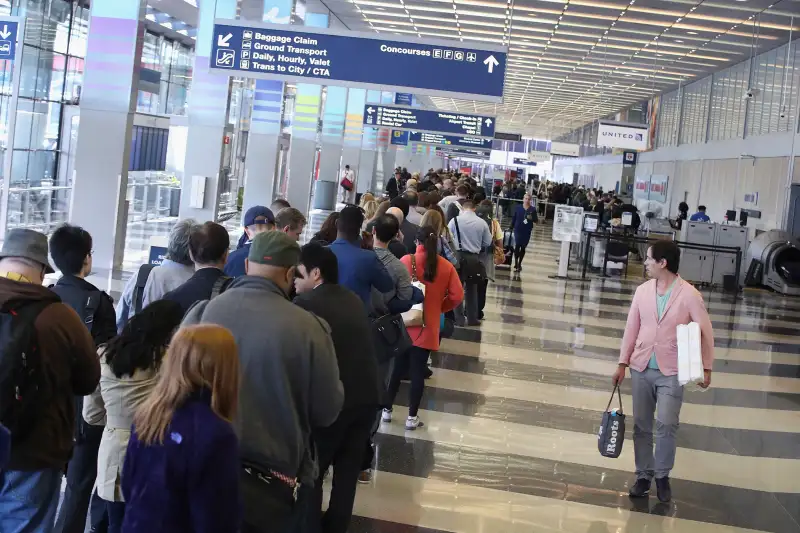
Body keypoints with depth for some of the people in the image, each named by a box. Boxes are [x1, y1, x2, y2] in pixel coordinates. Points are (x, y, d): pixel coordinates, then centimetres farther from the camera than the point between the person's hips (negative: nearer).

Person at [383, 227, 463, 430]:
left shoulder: (406, 261, -9)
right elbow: (457, 296, -4)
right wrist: (439, 308, 11)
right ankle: (412, 417, 8)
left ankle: (387, 409, 21)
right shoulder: (446, 266, -3)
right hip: (427, 327, 0)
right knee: (418, 371, 5)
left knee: (397, 367, 13)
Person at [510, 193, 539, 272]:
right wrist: (511, 227, 2)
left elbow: (536, 220, 1)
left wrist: (531, 218, -19)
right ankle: (516, 264, -6)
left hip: (527, 232, 1)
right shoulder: (518, 208, -2)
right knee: (517, 246, -12)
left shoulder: (533, 209, -2)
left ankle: (519, 264, 26)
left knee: (523, 248, 12)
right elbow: (513, 218, 3)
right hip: (518, 230, -1)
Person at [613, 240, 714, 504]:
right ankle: (643, 475, 21)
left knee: (666, 425, -8)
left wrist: (706, 368, -7)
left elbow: (705, 332, -4)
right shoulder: (642, 291, 2)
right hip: (641, 368, 4)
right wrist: (623, 363, 8)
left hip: (672, 372, -4)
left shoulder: (689, 295, -10)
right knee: (641, 425, 9)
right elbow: (631, 328, 8)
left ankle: (662, 475, 12)